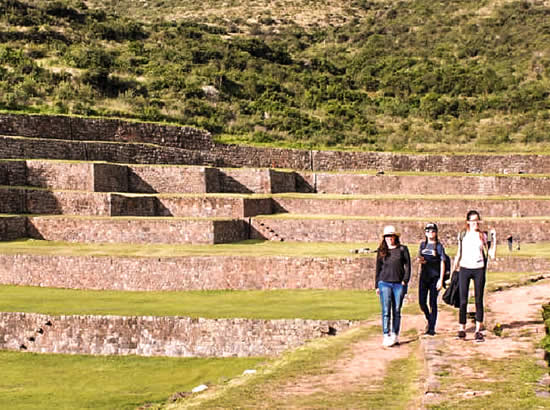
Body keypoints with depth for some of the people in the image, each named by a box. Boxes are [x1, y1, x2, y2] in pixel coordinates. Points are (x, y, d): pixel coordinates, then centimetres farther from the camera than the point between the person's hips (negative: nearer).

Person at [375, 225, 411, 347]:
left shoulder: (402, 249, 6)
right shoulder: (381, 251, 11)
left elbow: (407, 266, 5)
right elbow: (378, 268, 15)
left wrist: (405, 281, -5)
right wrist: (377, 285, 12)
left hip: (399, 284, 0)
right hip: (384, 283, 0)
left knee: (397, 311, 4)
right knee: (386, 311, -8)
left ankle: (395, 335, 11)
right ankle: (386, 336, -10)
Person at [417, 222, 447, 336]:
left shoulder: (439, 246, -3)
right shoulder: (423, 244, 9)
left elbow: (442, 263, -5)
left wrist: (441, 280, -10)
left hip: (434, 277, -4)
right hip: (423, 277, 4)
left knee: (433, 303, -2)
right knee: (422, 302, 1)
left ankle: (432, 328, 4)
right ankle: (429, 320, 28)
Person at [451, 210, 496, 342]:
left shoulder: (483, 236, 4)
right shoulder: (462, 235, 7)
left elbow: (492, 255, -1)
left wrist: (494, 238, -5)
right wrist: (453, 271, 12)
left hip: (479, 269, 0)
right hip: (464, 268, 0)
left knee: (479, 300, 2)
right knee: (463, 301, -2)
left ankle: (478, 331, 7)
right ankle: (462, 329, 7)